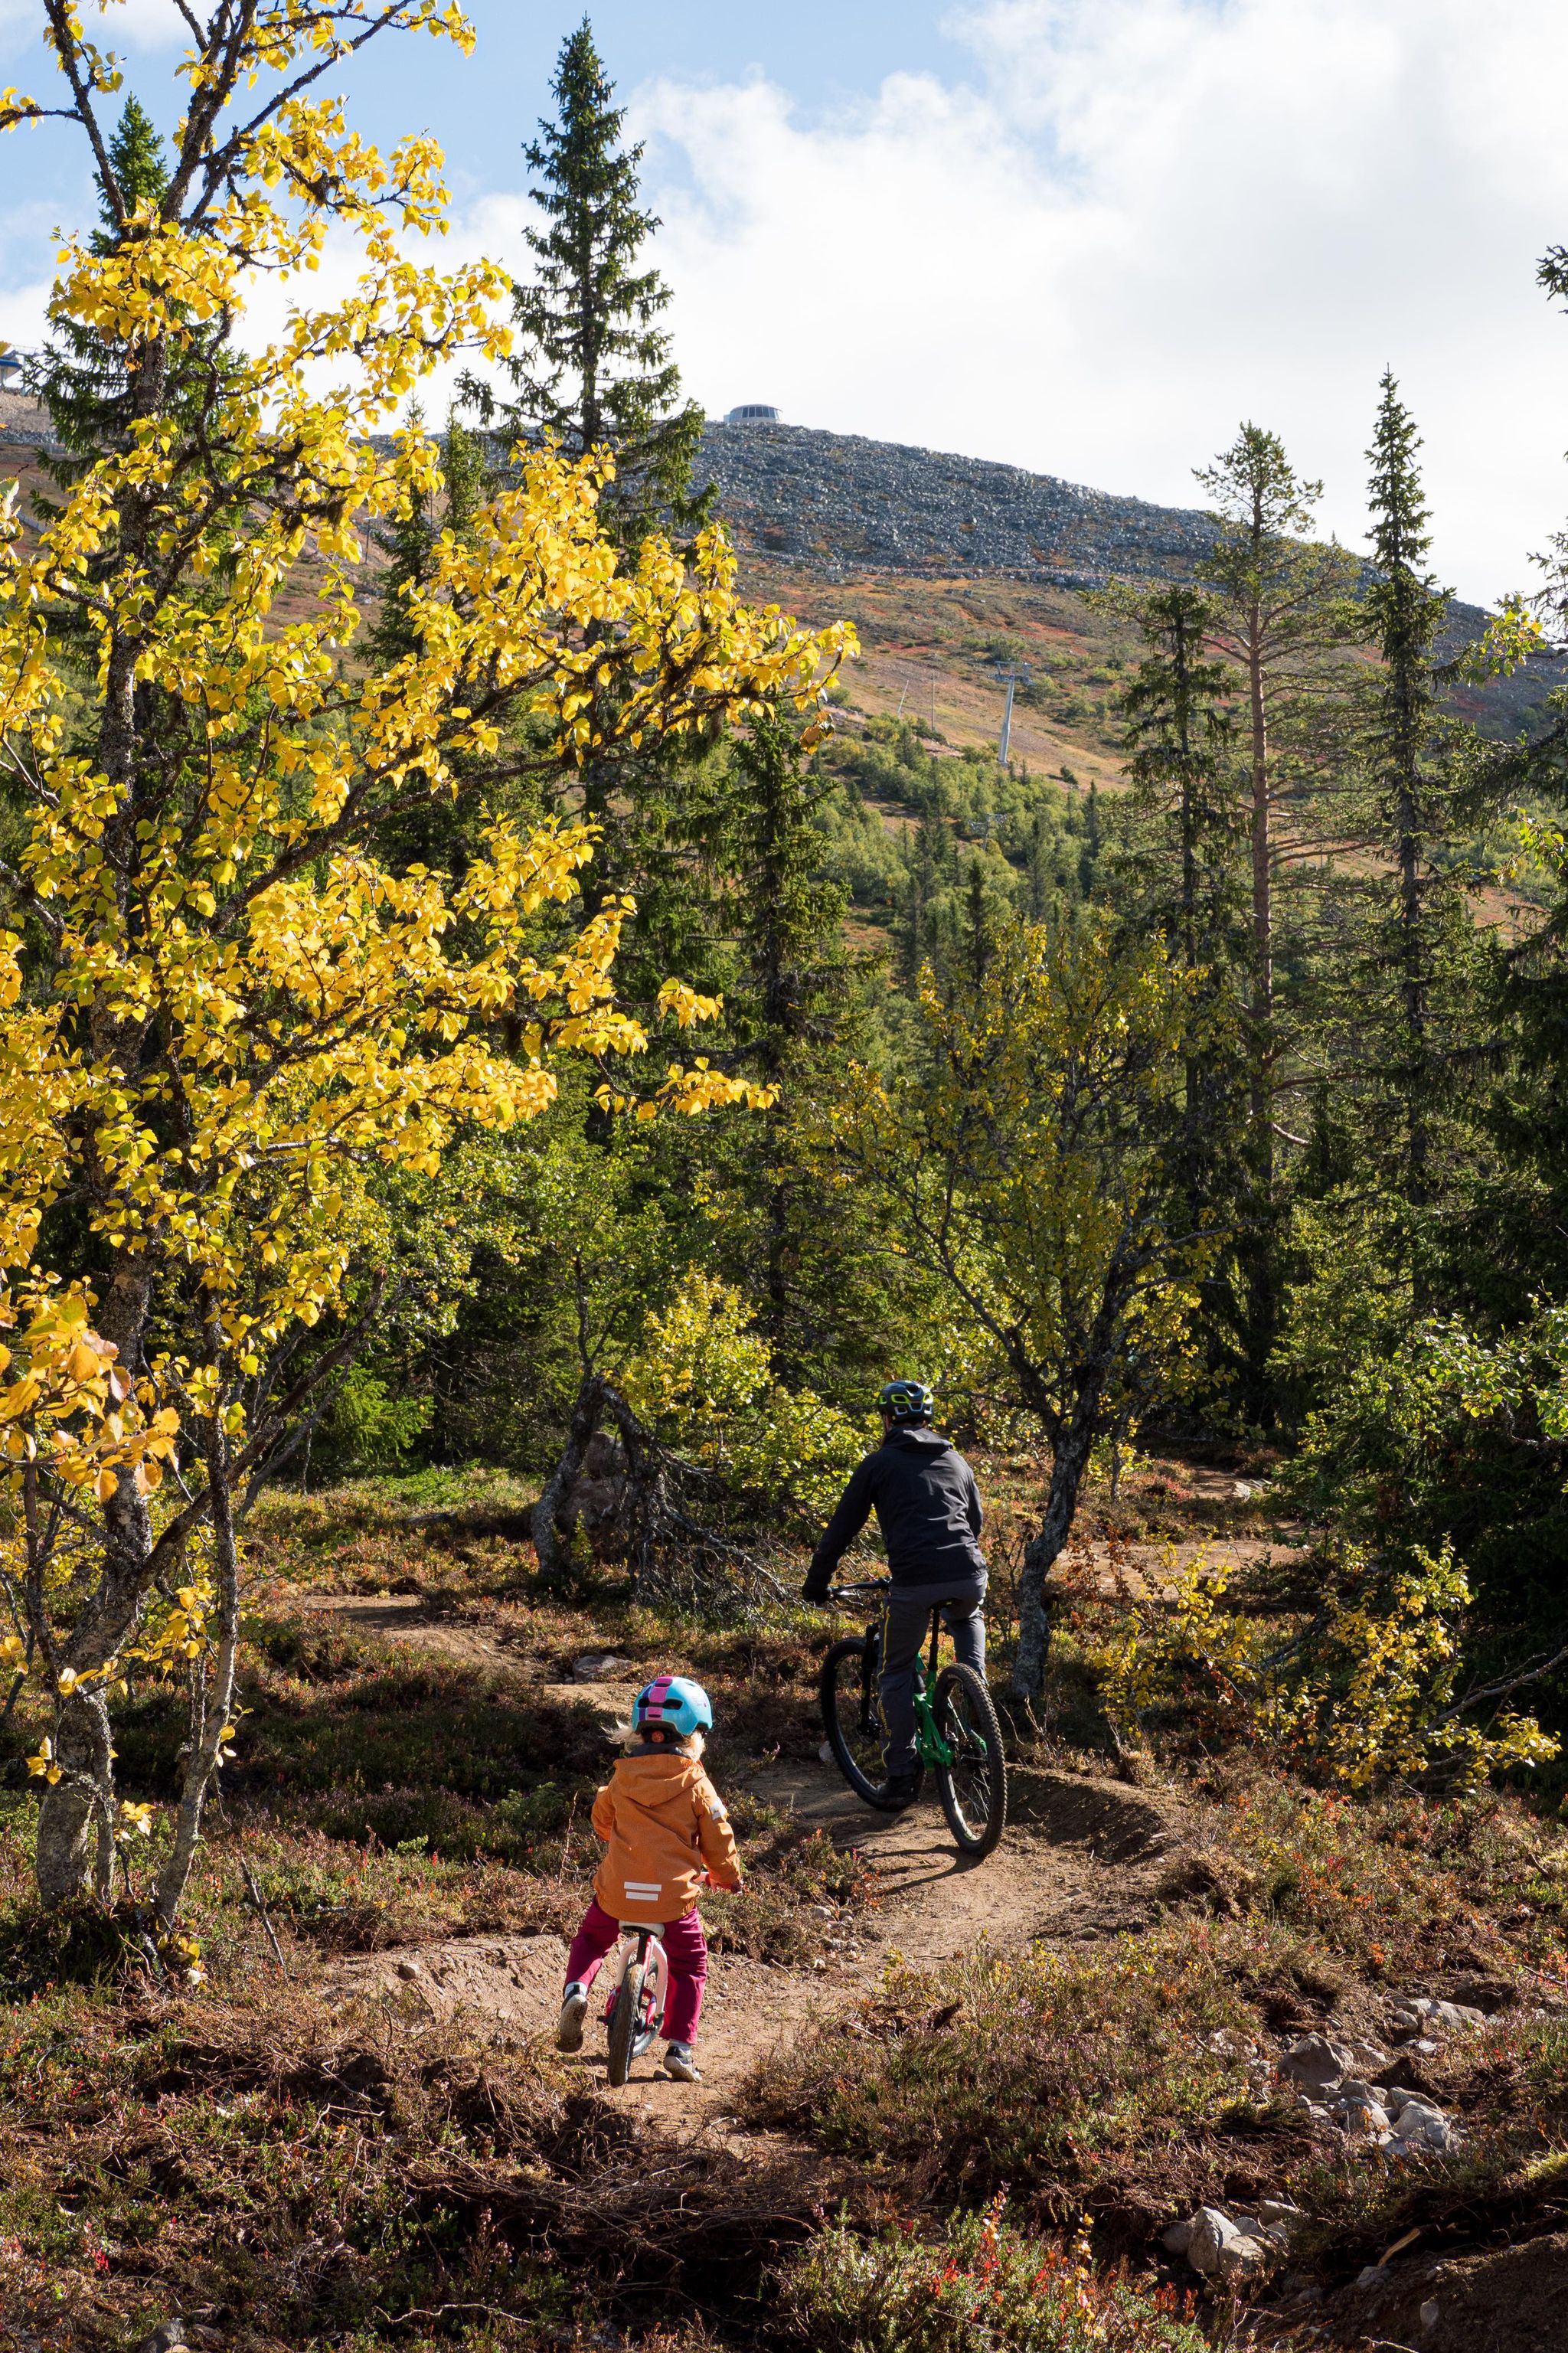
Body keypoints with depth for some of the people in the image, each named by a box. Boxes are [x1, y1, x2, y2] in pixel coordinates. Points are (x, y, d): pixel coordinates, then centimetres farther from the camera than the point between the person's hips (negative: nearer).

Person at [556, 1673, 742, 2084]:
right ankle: (680, 2047, 12)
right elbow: (718, 1841, 3)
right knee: (689, 1965, 20)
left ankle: (575, 1990, 2)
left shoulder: (622, 1777, 4)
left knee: (591, 1938, 29)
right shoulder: (697, 1784, -3)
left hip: (618, 1890, 2)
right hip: (673, 1896, -2)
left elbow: (601, 1819, 22)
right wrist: (728, 1877, 23)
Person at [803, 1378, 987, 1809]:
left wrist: (816, 1584, 22)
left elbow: (842, 1528, 12)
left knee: (897, 1675, 13)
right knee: (967, 1620, 39)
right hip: (968, 1575, 4)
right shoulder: (956, 1461, 22)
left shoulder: (877, 1464, 10)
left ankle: (901, 1777, 10)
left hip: (913, 1580, -4)